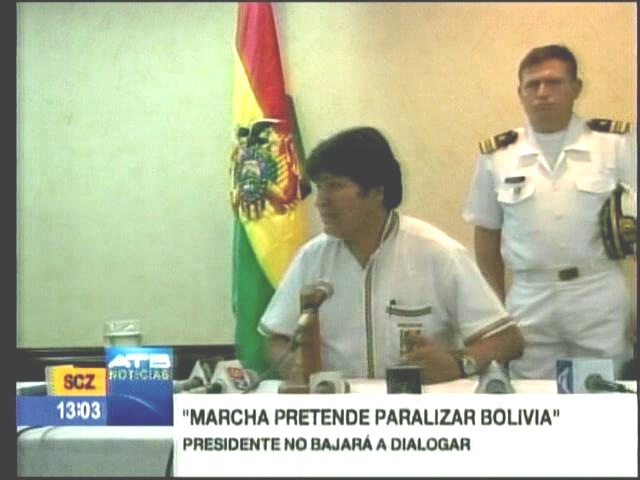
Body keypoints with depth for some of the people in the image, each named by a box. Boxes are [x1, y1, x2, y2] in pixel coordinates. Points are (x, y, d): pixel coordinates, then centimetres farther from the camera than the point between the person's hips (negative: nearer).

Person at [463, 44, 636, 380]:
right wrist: (497, 308, 8)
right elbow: (487, 235, 9)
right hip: (529, 302, 1)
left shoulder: (617, 143, -1)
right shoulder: (495, 155, 3)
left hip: (600, 298, -1)